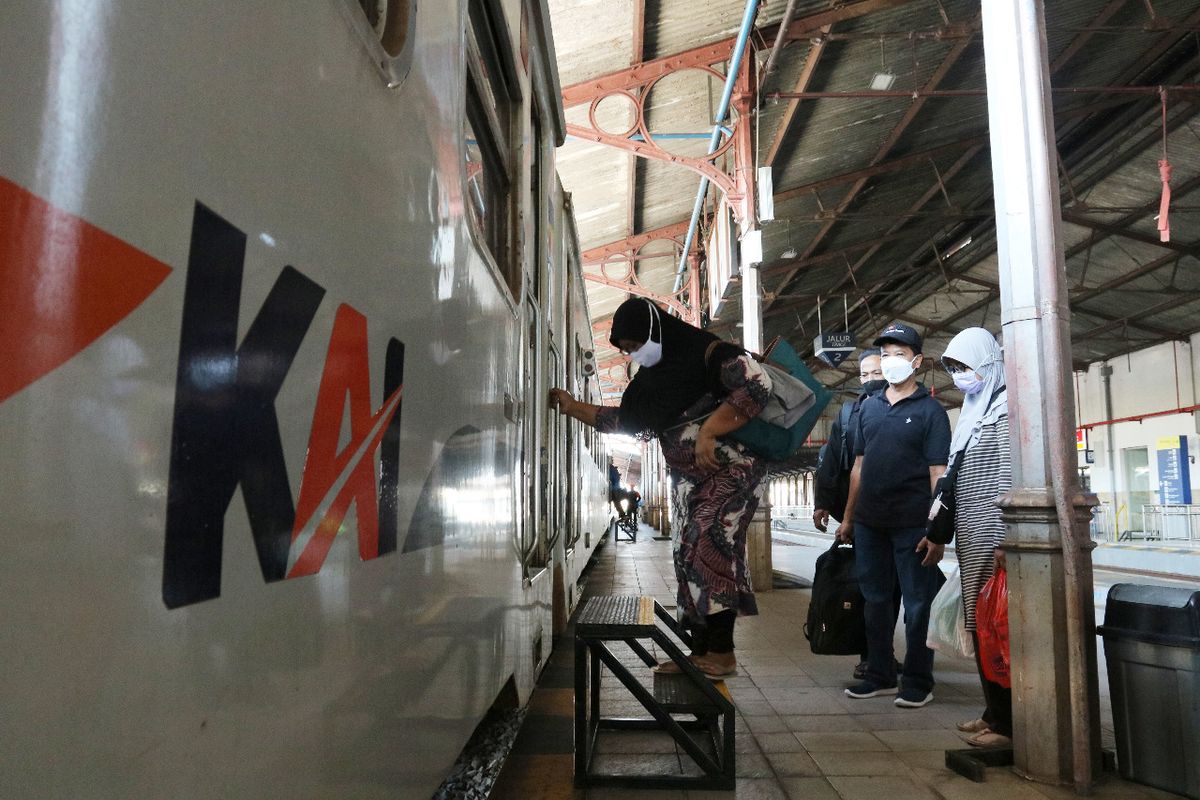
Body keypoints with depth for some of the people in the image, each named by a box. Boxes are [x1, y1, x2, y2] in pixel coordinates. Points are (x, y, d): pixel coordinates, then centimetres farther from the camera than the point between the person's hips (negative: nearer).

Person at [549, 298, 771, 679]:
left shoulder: (709, 353, -13)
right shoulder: (650, 376, 12)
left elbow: (757, 384, -24)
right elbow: (624, 419, 21)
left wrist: (708, 432, -26)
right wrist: (573, 407, 15)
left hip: (729, 469, -8)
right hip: (688, 478, 8)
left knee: (709, 548, -16)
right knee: (688, 555, 4)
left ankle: (722, 652, -9)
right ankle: (701, 652, 10)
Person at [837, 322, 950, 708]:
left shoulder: (930, 410, -3)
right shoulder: (869, 406, 12)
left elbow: (938, 474, -8)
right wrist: (848, 517, 13)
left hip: (912, 524, -5)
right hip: (869, 523, 5)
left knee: (917, 604, 3)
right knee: (875, 600, 13)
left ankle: (918, 682, 17)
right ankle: (880, 675, 25)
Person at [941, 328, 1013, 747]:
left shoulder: (1004, 409, -9)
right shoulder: (974, 410, 18)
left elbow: (1008, 478, -16)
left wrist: (1003, 539, -19)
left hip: (991, 538, -9)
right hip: (971, 538, 9)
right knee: (978, 625, 12)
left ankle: (1007, 722, 5)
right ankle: (994, 711, 22)